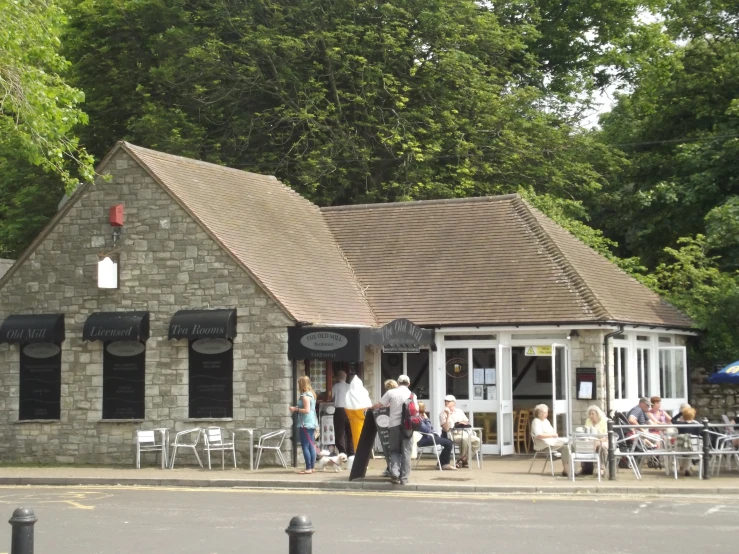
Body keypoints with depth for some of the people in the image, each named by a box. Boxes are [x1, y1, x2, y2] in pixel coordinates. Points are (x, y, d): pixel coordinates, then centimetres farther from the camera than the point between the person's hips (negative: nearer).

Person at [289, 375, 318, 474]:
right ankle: (312, 467, 12)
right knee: (311, 446, 10)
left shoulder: (305, 396, -15)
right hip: (312, 423, 10)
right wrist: (297, 409, 17)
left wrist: (296, 409, -11)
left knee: (305, 446, -7)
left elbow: (307, 410, -21)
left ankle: (308, 468, -9)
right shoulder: (311, 394, 14)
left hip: (305, 424, -10)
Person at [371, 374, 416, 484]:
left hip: (394, 425, 0)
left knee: (395, 450, 11)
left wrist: (370, 407, 22)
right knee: (406, 451, 6)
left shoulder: (391, 392, 0)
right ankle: (404, 478, 3)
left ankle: (394, 472, -10)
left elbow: (379, 405, 2)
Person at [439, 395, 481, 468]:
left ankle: (464, 459, -7)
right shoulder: (443, 414, 0)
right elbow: (446, 429, -13)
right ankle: (461, 459, -14)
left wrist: (464, 422, -5)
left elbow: (468, 423, 18)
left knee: (477, 440, -18)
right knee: (465, 439, -35)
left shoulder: (459, 411, 17)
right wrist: (448, 415, -17)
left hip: (463, 433, 6)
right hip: (452, 435, -6)